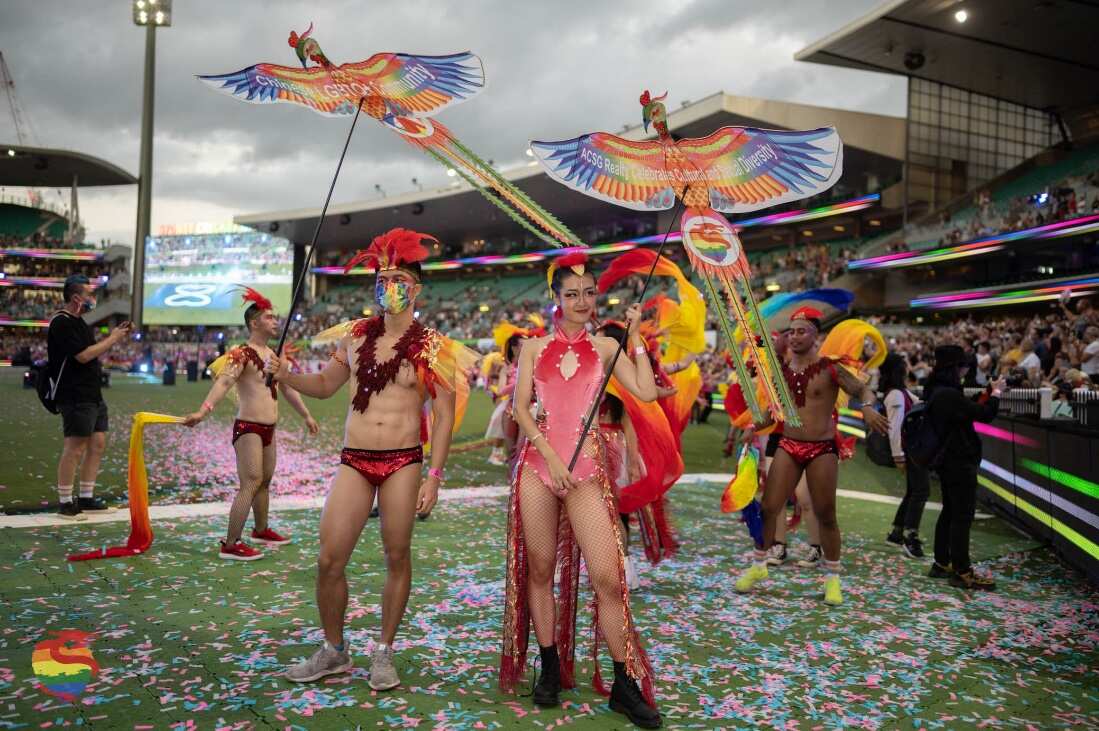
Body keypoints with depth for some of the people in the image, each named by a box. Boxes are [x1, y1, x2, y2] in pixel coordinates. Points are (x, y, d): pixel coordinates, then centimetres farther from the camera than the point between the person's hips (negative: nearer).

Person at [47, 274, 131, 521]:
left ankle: (86, 498, 17)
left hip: (93, 395, 10)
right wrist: (112, 339, -10)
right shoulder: (62, 323, -13)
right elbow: (83, 355, -20)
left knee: (98, 444, 9)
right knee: (75, 448, -7)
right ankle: (65, 504, 0)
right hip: (75, 398, -10)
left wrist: (115, 337, 13)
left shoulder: (78, 322, 18)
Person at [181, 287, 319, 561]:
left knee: (265, 481, 19)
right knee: (250, 484, -11)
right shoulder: (242, 354, -13)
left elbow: (287, 388, 25)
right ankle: (230, 545, -6)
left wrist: (306, 415, 33)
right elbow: (223, 383, -29)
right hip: (248, 428, -8)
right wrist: (204, 411, -44)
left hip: (268, 429, 8)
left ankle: (261, 530, 36)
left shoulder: (273, 354, 13)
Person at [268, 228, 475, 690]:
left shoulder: (431, 347, -3)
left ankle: (384, 654, 23)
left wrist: (434, 476, -9)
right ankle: (333, 652, 22)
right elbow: (326, 384, 20)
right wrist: (287, 377, 1)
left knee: (396, 557, 5)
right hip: (354, 460, 3)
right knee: (329, 559, 1)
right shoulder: (355, 336, 8)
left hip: (403, 462, -3)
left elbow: (443, 415, -4)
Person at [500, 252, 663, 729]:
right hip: (538, 463, 1)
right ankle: (550, 669, 24)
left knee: (608, 576, -7)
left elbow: (646, 392, -4)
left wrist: (635, 337, 1)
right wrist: (550, 456, -10)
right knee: (540, 570, 7)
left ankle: (625, 684, 6)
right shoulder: (534, 347, 8)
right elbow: (520, 408, 1)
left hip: (586, 469, -1)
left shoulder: (605, 347, 9)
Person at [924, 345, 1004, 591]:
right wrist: (996, 393, -2)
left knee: (950, 512, 17)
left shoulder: (936, 392, 8)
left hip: (947, 461, 10)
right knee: (963, 515, -4)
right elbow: (985, 414, -19)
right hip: (960, 462, -10)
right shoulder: (949, 395, -23)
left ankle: (942, 564, 25)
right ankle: (962, 572, 2)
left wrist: (989, 392, 17)